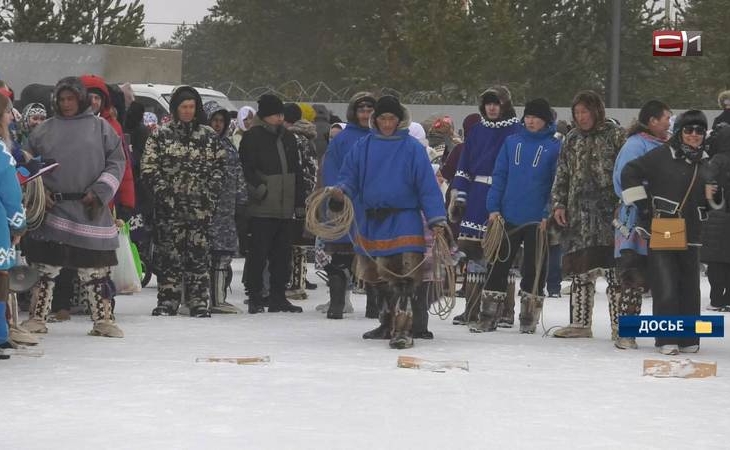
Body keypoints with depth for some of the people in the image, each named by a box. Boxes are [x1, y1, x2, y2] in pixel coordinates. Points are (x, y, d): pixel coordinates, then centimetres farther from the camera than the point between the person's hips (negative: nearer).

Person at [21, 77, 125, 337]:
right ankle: (37, 319, 7)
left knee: (94, 268, 2)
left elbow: (116, 161, 4)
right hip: (52, 209, 1)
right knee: (45, 267, 0)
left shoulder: (100, 127, 7)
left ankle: (103, 320, 8)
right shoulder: (44, 130, 11)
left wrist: (100, 192, -7)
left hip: (90, 211, -1)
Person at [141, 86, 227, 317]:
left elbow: (220, 165, 13)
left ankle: (199, 302, 3)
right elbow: (148, 167, 3)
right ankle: (167, 301, 4)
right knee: (169, 251, -2)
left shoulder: (209, 135, 12)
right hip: (170, 203, -1)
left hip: (201, 203, 1)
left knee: (199, 252, -1)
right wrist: (163, 189, -7)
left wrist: (212, 191, 1)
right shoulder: (161, 135, 7)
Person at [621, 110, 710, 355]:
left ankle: (688, 339, 15)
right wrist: (642, 205, -6)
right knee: (666, 287, -9)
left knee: (689, 287, 6)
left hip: (690, 235, 5)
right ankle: (667, 339, -4)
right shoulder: (662, 155, -3)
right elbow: (630, 172, -4)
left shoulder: (704, 163, 13)